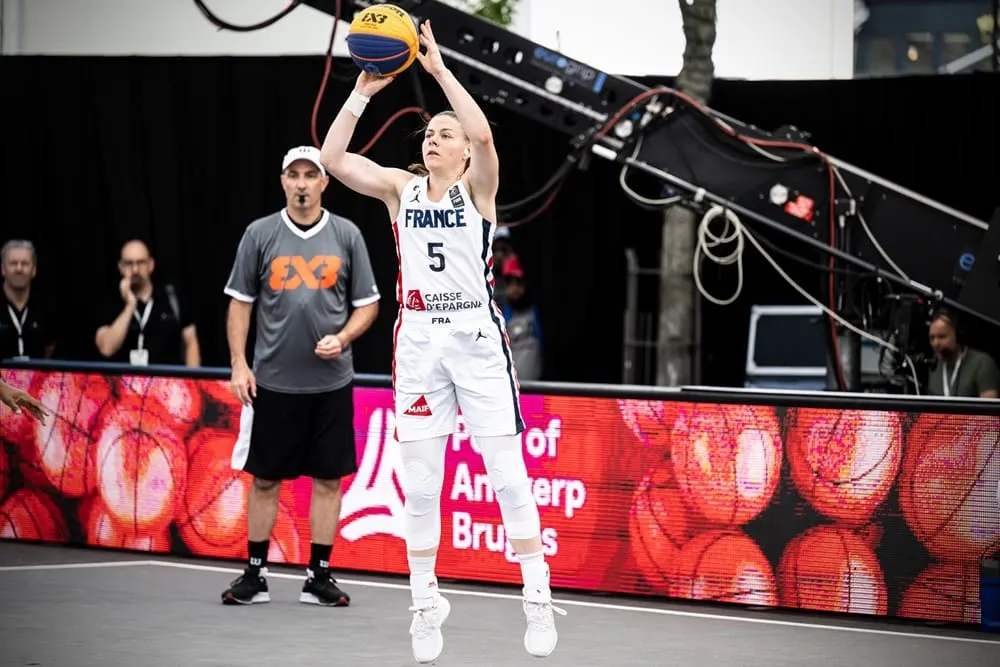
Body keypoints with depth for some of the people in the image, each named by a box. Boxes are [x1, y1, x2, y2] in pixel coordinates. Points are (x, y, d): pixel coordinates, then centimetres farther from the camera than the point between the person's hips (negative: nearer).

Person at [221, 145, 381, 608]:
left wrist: (342, 338, -11)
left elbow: (367, 304, 7)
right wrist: (239, 364, -4)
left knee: (328, 479, 3)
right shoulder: (260, 235, 0)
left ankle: (318, 577, 11)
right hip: (272, 380, 0)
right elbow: (240, 302, 4)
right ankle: (255, 576, 14)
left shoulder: (346, 235, 2)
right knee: (264, 478, 5)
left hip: (331, 382, 1)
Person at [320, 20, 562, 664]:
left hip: (476, 336, -3)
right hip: (418, 339, 3)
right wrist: (363, 91, -9)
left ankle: (538, 597, 1)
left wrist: (439, 68, -20)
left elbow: (483, 134, -21)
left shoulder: (478, 188, 1)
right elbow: (333, 159, -3)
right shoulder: (401, 188, 9)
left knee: (507, 472, -4)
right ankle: (426, 603, 12)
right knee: (420, 482, 4)